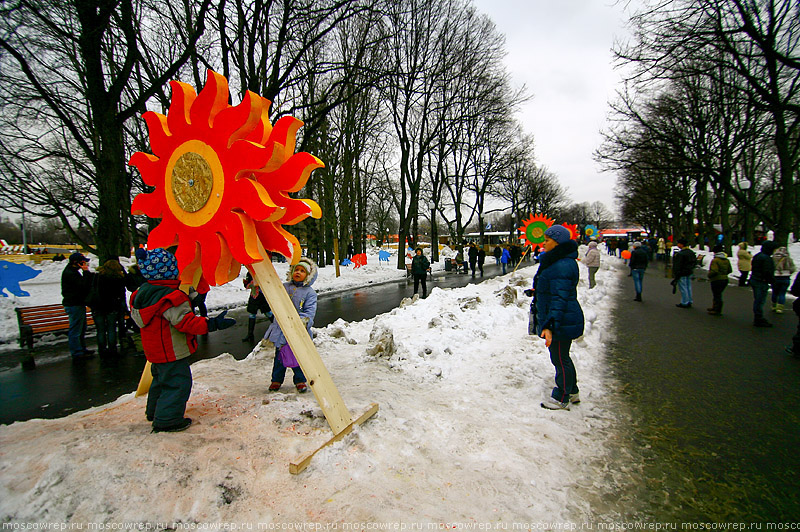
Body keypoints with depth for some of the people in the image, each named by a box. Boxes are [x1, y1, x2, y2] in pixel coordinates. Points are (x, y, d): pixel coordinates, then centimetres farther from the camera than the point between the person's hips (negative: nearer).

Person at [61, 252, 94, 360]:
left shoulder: (73, 271, 16)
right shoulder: (69, 273, -17)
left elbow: (83, 285, 17)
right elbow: (84, 285, -25)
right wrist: (86, 272, -19)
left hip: (78, 304, 11)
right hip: (74, 305, -11)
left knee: (81, 328, 19)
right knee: (75, 329, -4)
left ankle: (82, 349, 30)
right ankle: (77, 353, 2)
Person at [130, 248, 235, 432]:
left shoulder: (141, 293, 3)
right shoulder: (171, 297, -27)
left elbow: (135, 315, 20)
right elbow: (185, 322, -32)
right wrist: (212, 324, -34)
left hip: (156, 352, 10)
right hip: (172, 352, -10)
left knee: (161, 379, 26)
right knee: (178, 382, 1)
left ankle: (154, 411, 42)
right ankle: (167, 420, 6)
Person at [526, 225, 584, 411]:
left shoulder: (562, 266, -24)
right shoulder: (556, 261, 10)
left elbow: (560, 299, -29)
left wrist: (549, 326, -32)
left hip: (562, 322, -11)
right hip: (560, 320, 11)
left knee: (560, 359, 4)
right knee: (562, 358, 22)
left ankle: (561, 399, 20)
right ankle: (572, 392, 38)